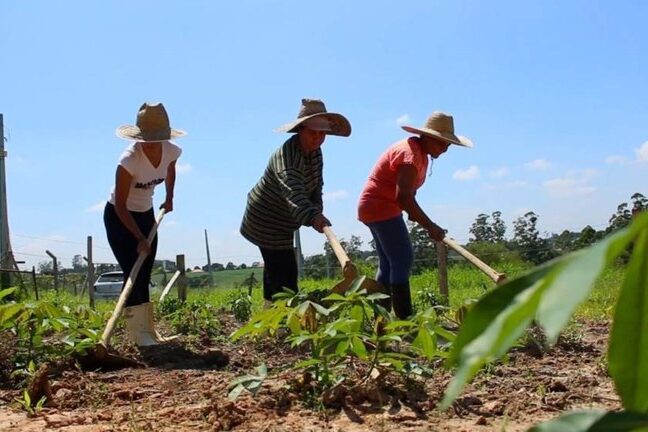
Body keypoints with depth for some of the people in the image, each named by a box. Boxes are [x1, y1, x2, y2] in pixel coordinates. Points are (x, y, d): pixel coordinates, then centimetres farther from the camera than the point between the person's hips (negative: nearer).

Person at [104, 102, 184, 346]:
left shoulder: (171, 152, -15)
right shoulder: (129, 159, -31)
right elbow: (120, 205, -27)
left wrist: (169, 197, 11)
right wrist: (140, 238, -30)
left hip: (146, 214, 6)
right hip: (119, 216, -6)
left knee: (145, 275, 9)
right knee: (133, 273, -13)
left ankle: (148, 331, 15)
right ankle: (138, 334, -10)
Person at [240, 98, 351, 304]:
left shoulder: (315, 152, -3)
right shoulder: (287, 155, -32)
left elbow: (316, 186, 3)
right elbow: (293, 191, -49)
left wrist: (317, 209, -17)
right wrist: (312, 217, -64)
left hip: (281, 221, 10)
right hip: (266, 221, -10)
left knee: (274, 267, 23)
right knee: (285, 272, -15)